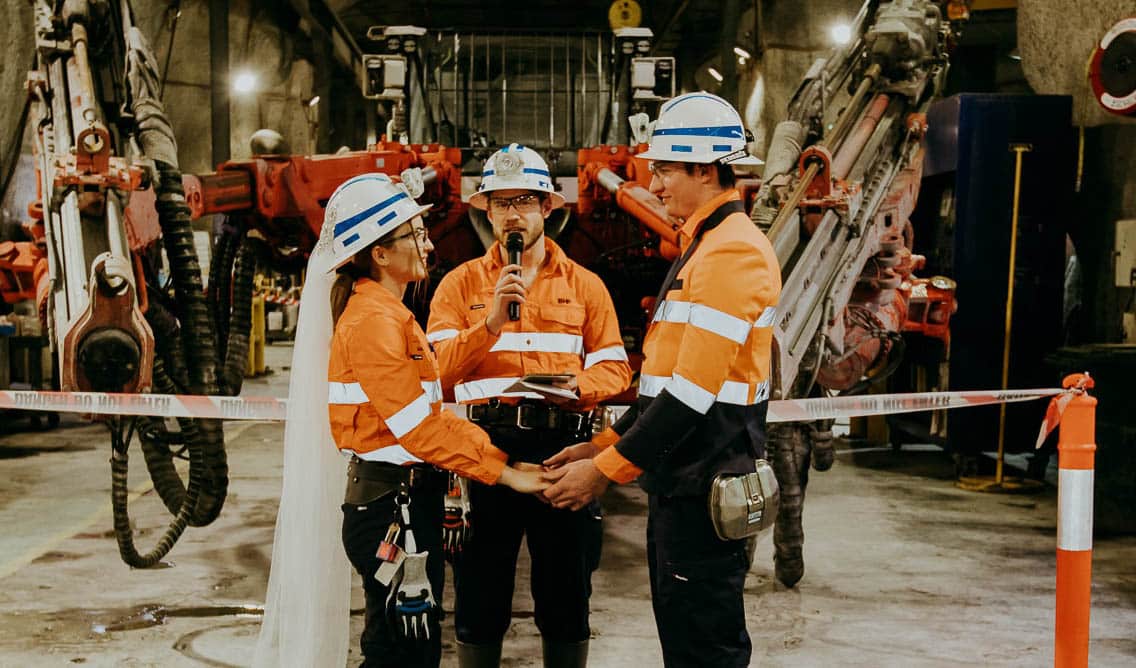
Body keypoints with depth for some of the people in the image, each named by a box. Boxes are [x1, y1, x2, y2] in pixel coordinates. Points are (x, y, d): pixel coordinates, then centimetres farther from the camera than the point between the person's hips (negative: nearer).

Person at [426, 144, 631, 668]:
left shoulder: (585, 285, 10)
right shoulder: (461, 284, 7)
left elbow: (614, 368, 6)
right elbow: (439, 369, -5)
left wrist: (579, 386, -14)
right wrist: (492, 320, -16)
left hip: (562, 444, 1)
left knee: (566, 595, 9)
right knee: (480, 598, 7)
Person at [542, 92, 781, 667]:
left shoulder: (733, 252, -17)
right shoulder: (701, 248, 17)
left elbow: (694, 392, -23)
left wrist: (607, 469, -19)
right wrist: (604, 444, 12)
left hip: (705, 486, -10)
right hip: (680, 479, 10)